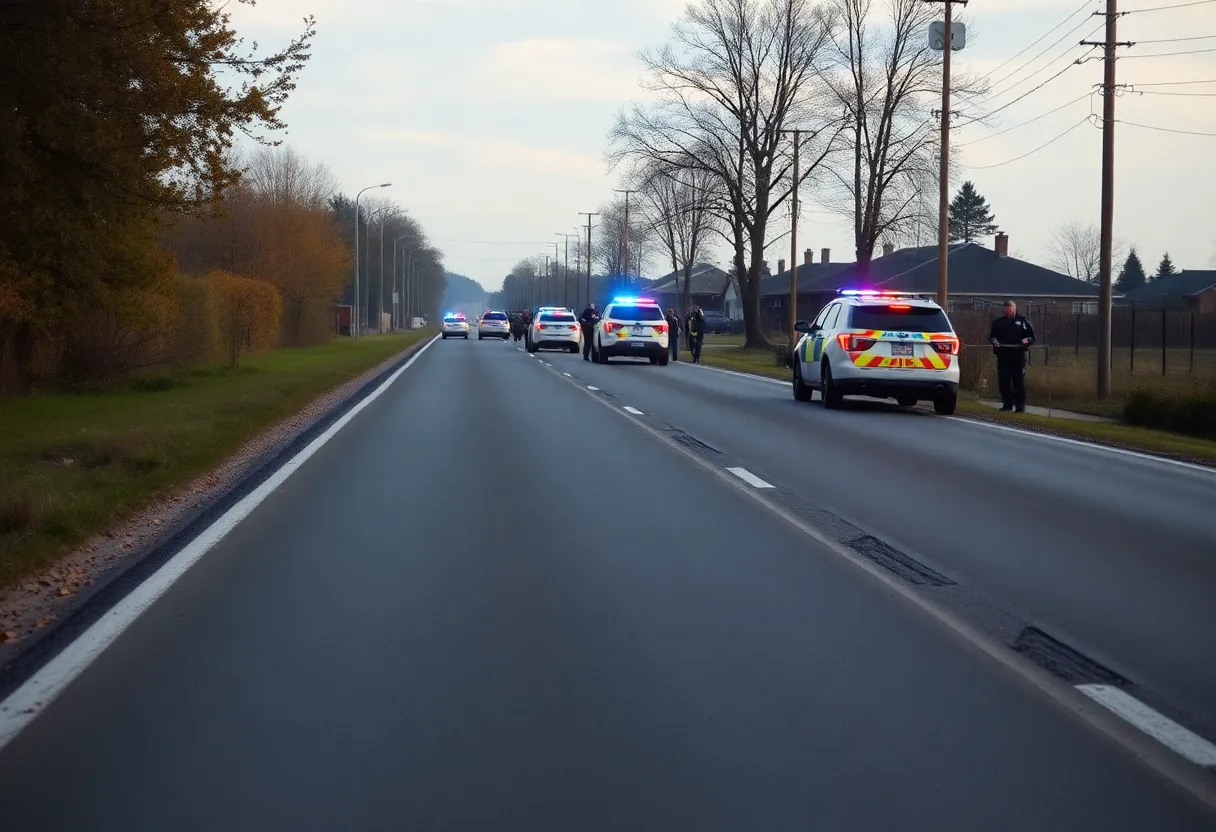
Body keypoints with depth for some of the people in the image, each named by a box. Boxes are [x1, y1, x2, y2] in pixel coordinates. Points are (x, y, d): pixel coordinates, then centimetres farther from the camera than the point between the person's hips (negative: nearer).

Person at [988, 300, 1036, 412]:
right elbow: (991, 336, 18)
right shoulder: (998, 322, 12)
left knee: (1019, 380, -4)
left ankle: (1020, 405, 0)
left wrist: (1026, 340, -10)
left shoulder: (1023, 321, 8)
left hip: (1018, 355, -2)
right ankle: (1007, 404, 9)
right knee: (1003, 380, 0)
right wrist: (994, 341, -3)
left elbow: (1032, 336, 11)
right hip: (1003, 355, 2)